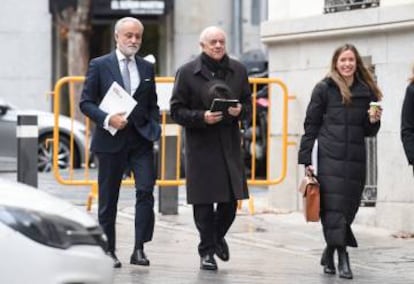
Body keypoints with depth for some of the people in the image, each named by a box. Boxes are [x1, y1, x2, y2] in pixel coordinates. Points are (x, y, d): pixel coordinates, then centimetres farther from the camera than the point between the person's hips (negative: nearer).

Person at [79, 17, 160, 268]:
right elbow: (86, 102, -2)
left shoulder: (147, 68, 12)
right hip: (111, 139, -2)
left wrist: (154, 127, 0)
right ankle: (108, 251, 17)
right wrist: (107, 119, -17)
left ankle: (139, 249, -10)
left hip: (141, 139, 2)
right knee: (108, 199, 6)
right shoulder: (100, 66, 0)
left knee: (146, 191, -13)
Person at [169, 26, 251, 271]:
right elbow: (177, 110, -3)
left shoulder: (238, 71, 8)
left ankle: (218, 236, 34)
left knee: (231, 199, 6)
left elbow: (248, 105, 15)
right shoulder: (187, 73, -3)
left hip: (230, 144, 3)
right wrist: (202, 117, -18)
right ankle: (207, 251, 13)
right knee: (204, 202, 0)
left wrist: (239, 111, -8)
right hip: (201, 146, -3)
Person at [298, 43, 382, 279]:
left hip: (356, 159, 4)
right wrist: (306, 159, -3)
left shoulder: (366, 91, 11)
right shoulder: (324, 89, 3)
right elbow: (311, 125, 2)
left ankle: (329, 254, 23)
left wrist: (374, 121, -5)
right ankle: (342, 257, -11)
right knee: (334, 206, -10)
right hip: (330, 157, -3)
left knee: (349, 207, 6)